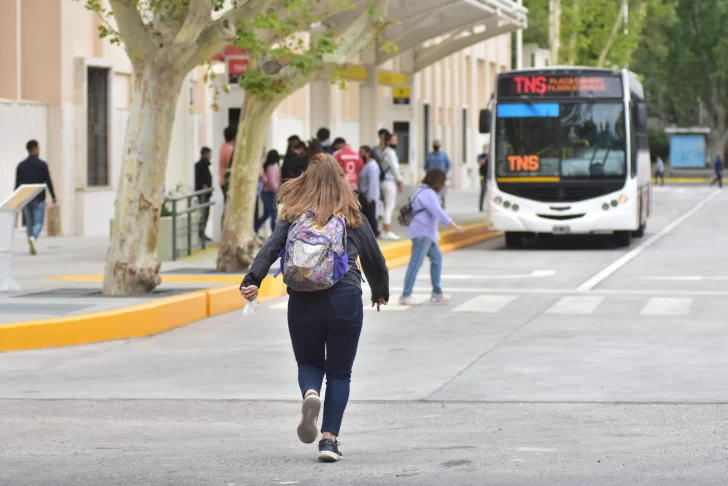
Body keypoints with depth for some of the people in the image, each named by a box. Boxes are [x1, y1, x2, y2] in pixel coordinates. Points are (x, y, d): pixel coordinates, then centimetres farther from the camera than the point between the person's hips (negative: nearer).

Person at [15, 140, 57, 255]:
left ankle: (32, 246, 10)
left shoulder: (21, 166, 5)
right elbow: (48, 182, -5)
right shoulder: (42, 164, -5)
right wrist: (53, 196, 4)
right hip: (39, 198, -3)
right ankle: (33, 237, -31)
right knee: (38, 223, -3)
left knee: (29, 223, 13)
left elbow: (17, 184, 4)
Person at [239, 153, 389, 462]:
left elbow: (271, 249, -7)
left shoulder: (293, 218, 9)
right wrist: (380, 293, 34)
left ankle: (310, 393, -14)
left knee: (309, 363, 20)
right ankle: (330, 439, -1)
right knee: (339, 372, 11)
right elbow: (375, 260, 17)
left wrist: (252, 281, -17)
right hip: (344, 298, -1)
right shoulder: (353, 219, 9)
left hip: (302, 301, 1)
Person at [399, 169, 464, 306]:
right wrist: (455, 226, -24)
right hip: (422, 233, -11)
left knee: (437, 258, 15)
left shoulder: (425, 192, 17)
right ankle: (406, 296, -11)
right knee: (416, 263, -10)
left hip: (427, 233, 11)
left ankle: (437, 293, 20)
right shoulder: (428, 194, -15)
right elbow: (438, 212, -24)